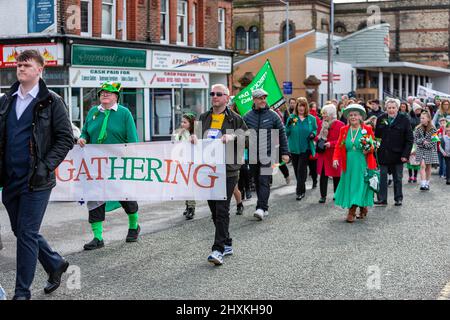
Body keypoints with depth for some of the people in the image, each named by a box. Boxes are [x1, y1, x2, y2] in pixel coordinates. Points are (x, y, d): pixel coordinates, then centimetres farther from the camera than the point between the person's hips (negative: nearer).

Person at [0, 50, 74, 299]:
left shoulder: (51, 102, -4)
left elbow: (66, 138, -5)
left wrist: (47, 165, -14)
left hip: (36, 181, -6)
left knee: (27, 234, -3)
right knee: (21, 231, 15)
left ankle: (22, 292, 6)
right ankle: (56, 264, 36)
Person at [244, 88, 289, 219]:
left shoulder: (272, 116, 1)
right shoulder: (247, 116, 5)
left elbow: (282, 134, 4)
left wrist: (285, 152, 1)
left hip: (267, 154, -3)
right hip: (252, 155, 3)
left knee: (264, 181, -12)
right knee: (257, 182, 8)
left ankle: (261, 208, -17)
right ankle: (264, 208, 18)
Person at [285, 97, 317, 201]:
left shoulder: (311, 118, 1)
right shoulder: (292, 118, 0)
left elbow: (315, 130, 11)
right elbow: (286, 133, 0)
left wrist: (313, 134, -11)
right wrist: (289, 125, -19)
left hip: (305, 148, -2)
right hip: (294, 147, 2)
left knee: (301, 169, -8)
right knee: (296, 169, 11)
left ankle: (300, 191, -3)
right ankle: (301, 189, 29)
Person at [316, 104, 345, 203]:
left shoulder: (339, 125, -10)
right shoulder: (322, 124, 10)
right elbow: (319, 136, 22)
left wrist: (331, 144, -21)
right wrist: (318, 140, 0)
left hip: (334, 155, -5)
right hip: (323, 155, 5)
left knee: (336, 176, 7)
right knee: (323, 175, 1)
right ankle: (323, 196, 5)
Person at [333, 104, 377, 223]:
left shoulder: (367, 129, 0)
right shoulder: (344, 130, 7)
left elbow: (373, 145, 4)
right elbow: (338, 146, 2)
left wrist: (369, 150, -18)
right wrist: (335, 159, -12)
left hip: (363, 165, -3)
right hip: (349, 165, 3)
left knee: (360, 186, -6)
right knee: (349, 186, 6)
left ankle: (351, 212, -2)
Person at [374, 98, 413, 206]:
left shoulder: (404, 120, -4)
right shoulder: (381, 119, 4)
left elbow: (409, 139, -5)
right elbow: (377, 135, 9)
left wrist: (405, 154, -10)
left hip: (397, 155, -2)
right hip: (383, 155, 2)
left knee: (397, 178, 10)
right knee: (382, 178, 2)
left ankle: (398, 198, 21)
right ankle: (382, 199, 8)